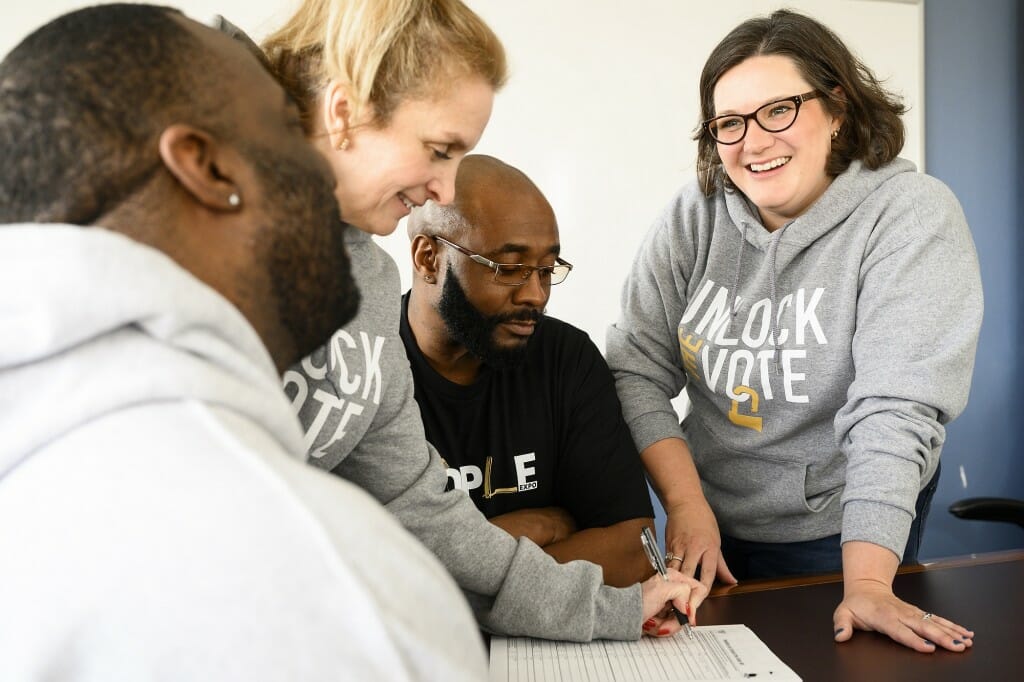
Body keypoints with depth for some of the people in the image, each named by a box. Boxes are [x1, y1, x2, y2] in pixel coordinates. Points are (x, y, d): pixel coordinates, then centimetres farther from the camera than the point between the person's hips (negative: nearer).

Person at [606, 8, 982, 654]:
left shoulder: (912, 214, -17)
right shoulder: (695, 215, -8)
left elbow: (894, 407, -26)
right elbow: (637, 369, -8)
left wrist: (867, 585, -32)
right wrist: (688, 505, -18)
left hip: (842, 530, -3)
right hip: (712, 526, 4)